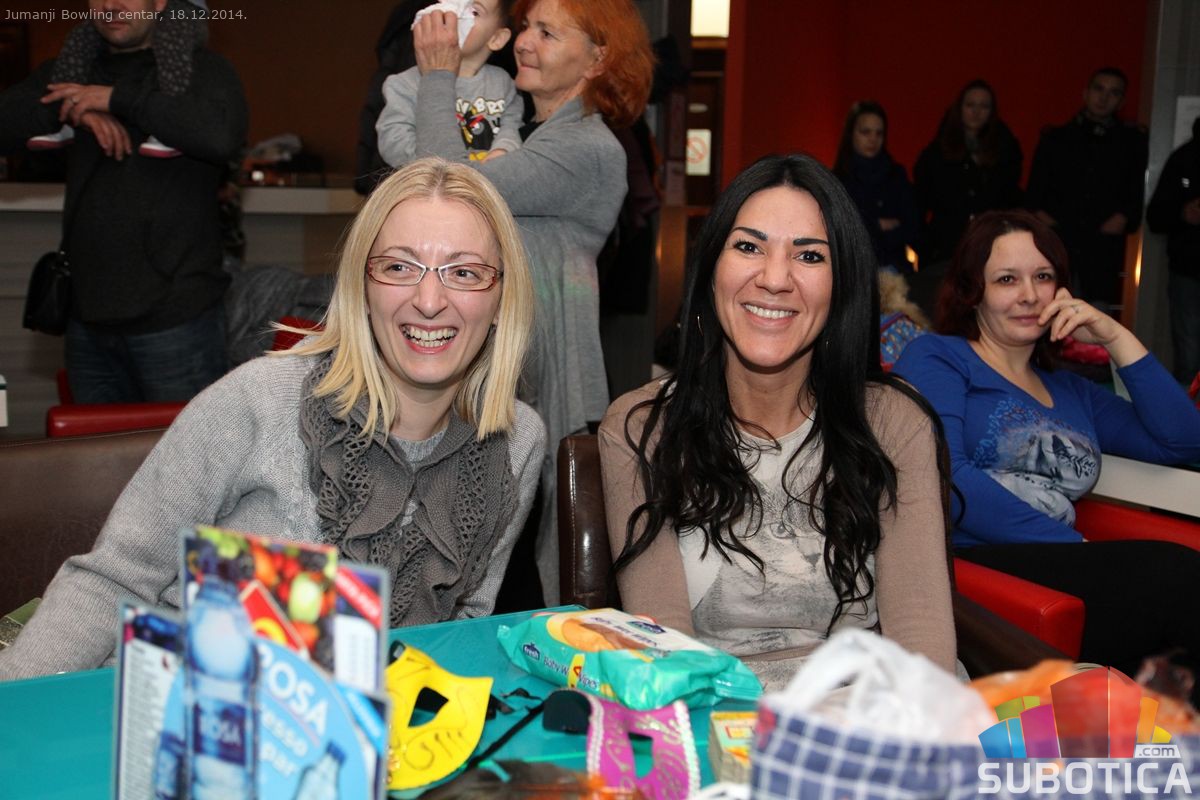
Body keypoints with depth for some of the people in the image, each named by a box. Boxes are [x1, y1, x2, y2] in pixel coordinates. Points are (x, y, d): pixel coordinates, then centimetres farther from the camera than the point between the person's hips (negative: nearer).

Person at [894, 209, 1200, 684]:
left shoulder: (1070, 391, 31)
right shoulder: (935, 358, 9)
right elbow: (943, 479, -9)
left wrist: (1117, 340, 17)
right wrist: (1075, 545, -14)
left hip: (1064, 579, 6)